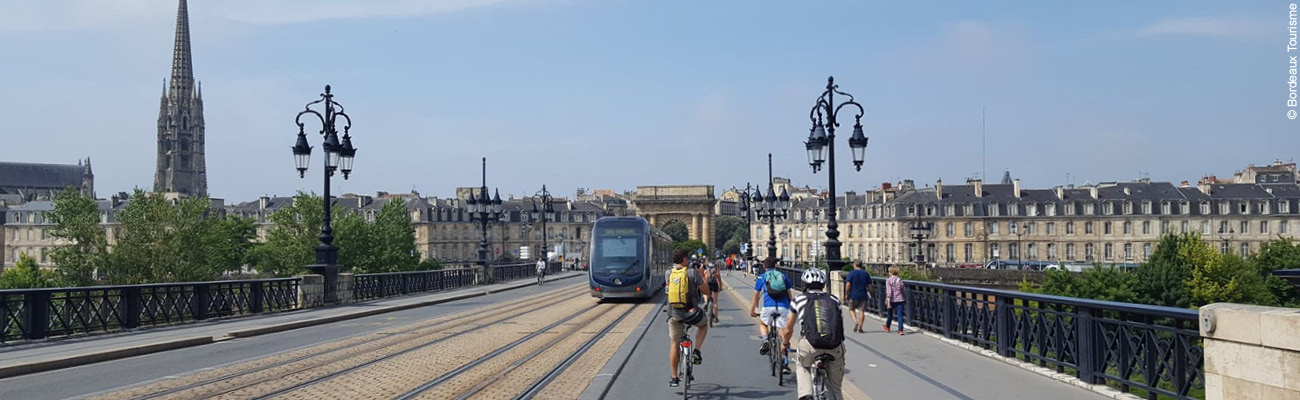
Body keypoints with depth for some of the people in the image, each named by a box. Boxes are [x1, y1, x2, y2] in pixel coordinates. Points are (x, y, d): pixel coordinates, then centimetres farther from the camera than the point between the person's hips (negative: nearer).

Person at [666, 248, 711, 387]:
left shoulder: (668, 274, 1)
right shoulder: (692, 273, -10)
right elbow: (706, 291, -3)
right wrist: (702, 278, 17)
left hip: (674, 314, 3)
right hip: (691, 312, -3)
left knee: (675, 344, 15)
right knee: (703, 325, 31)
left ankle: (674, 378, 16)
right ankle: (696, 352, 13)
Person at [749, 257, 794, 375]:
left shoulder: (761, 277, 16)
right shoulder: (783, 276, 21)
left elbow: (756, 296, 20)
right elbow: (789, 294, 24)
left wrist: (752, 310, 31)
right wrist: (791, 308, 36)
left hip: (769, 306, -1)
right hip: (783, 307, 1)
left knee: (762, 324, 27)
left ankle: (765, 341, -1)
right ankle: (785, 363, 2)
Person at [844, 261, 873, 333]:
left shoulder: (851, 273, -3)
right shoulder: (866, 274, 5)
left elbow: (848, 285, -11)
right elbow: (869, 286, 3)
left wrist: (847, 294, -1)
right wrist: (871, 295, 13)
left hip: (853, 295, -2)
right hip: (863, 296, 2)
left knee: (851, 309, 14)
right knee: (862, 311, 3)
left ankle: (855, 321, -10)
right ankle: (860, 327, -1)